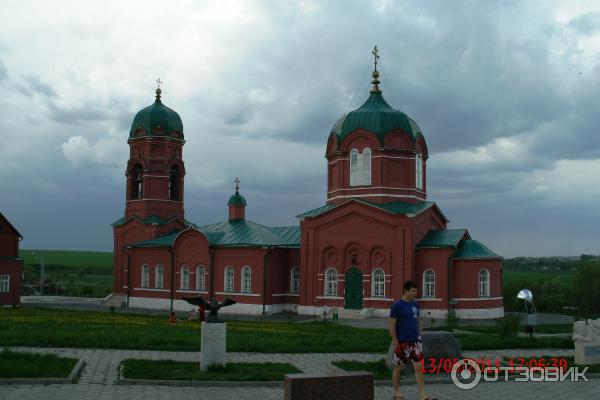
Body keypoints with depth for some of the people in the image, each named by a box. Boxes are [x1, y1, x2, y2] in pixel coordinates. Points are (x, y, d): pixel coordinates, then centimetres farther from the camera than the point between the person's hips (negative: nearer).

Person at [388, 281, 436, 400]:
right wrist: (395, 341, -13)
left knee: (418, 366, -1)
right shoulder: (397, 305, -11)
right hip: (402, 342, -5)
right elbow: (391, 324, -12)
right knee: (398, 367, 7)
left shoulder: (415, 304, 8)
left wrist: (419, 335, 12)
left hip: (415, 341, 5)